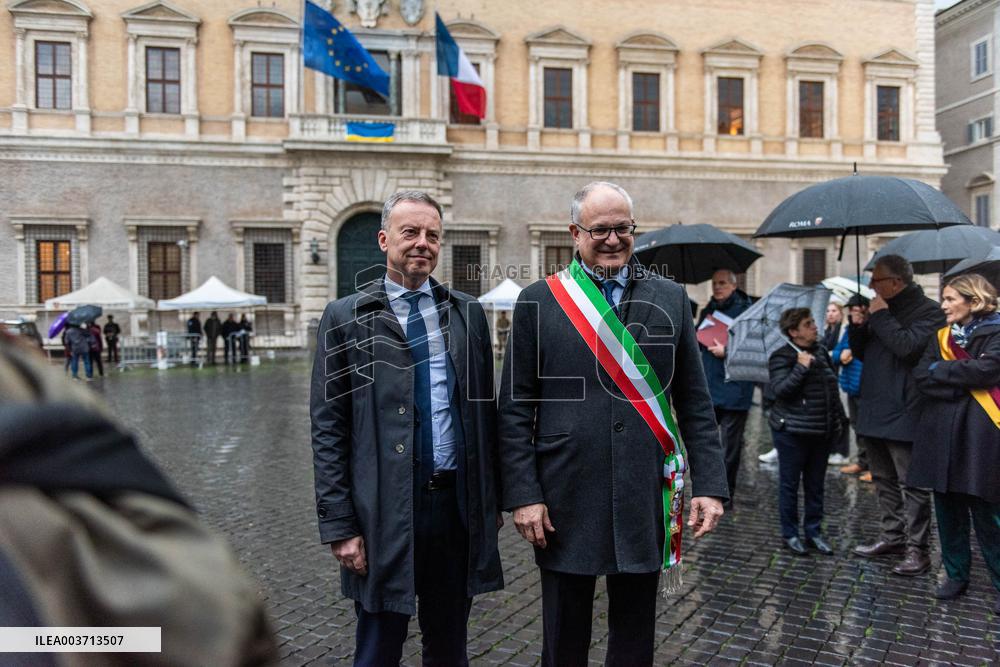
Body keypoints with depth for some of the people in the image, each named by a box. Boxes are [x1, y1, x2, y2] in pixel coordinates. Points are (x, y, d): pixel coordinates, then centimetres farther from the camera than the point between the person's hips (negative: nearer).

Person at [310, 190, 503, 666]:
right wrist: (339, 525, -8)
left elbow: (485, 410, 10)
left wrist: (491, 497, 9)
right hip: (384, 508, -3)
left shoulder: (467, 313, 7)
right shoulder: (346, 318, -2)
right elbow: (328, 428, -4)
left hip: (458, 504, 3)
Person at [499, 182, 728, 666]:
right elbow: (515, 410, -2)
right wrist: (523, 495, -8)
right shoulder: (537, 301, -2)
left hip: (646, 500, 2)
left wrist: (710, 485, 0)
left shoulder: (670, 298, 5)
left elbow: (696, 404, 6)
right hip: (566, 501, -1)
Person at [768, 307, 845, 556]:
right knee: (789, 483, 4)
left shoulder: (821, 351, 9)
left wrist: (839, 418, 16)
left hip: (822, 432, 6)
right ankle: (790, 534, 15)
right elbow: (780, 390, -22)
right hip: (792, 432, -6)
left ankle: (814, 532, 23)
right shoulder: (781, 357, -11)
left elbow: (833, 385, 18)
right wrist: (801, 368, -26)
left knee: (815, 484, 13)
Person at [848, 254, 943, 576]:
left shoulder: (928, 311, -10)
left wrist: (881, 317, -16)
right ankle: (893, 536, 28)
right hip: (875, 412, 9)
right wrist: (858, 326, 0)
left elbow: (908, 346, -26)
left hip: (904, 414, -9)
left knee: (912, 485, -2)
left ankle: (917, 549, 5)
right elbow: (861, 353, 18)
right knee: (884, 480, 17)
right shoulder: (880, 308, 15)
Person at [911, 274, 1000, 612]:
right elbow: (922, 376, 0)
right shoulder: (941, 337, 13)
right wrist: (965, 384, -13)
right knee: (948, 510, 13)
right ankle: (956, 574, 27)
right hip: (942, 433, 5)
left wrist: (941, 370, -7)